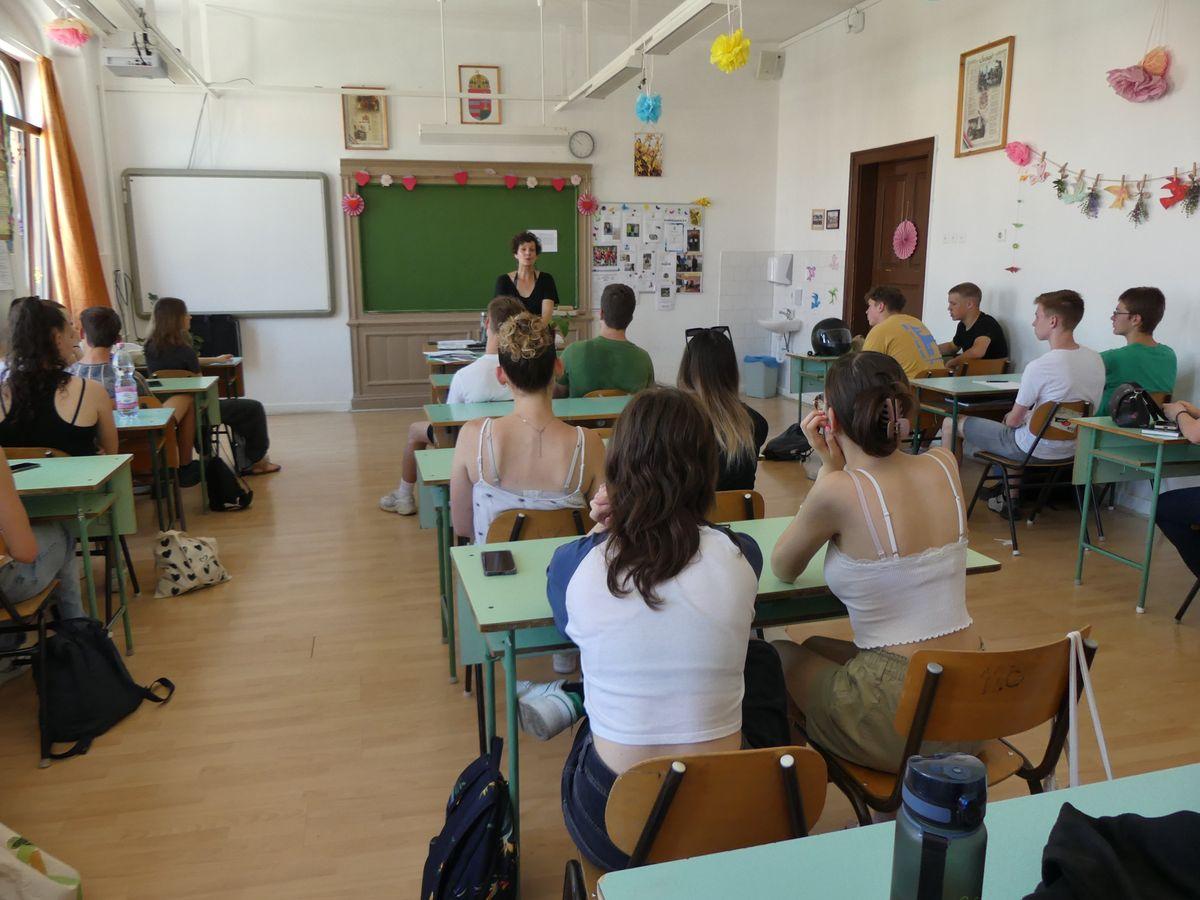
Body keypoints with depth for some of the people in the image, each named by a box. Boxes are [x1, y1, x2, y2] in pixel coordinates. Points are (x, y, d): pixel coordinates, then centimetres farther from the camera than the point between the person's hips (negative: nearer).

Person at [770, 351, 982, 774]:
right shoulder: (944, 465, -2)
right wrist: (837, 465, 3)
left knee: (776, 655, 22)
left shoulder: (838, 490, -20)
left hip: (902, 722, -6)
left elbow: (782, 569, -1)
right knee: (815, 646, 30)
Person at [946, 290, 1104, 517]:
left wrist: (1011, 418, 9)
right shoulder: (1096, 359, -4)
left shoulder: (1039, 367, -26)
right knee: (1015, 431, 38)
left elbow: (1013, 420, -15)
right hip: (1073, 448, 8)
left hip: (1038, 449, -7)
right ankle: (1012, 496, 36)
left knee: (951, 424, 6)